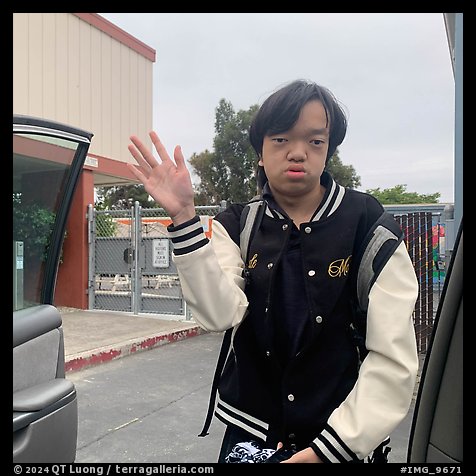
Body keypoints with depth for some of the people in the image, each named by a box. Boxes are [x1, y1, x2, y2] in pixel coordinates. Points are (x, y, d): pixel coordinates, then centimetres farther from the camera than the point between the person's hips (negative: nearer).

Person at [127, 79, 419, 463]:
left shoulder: (368, 227, -12)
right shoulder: (237, 226, -4)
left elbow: (395, 359, -13)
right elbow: (219, 315, -20)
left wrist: (331, 448, -15)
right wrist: (183, 216, -29)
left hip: (341, 438, -2)